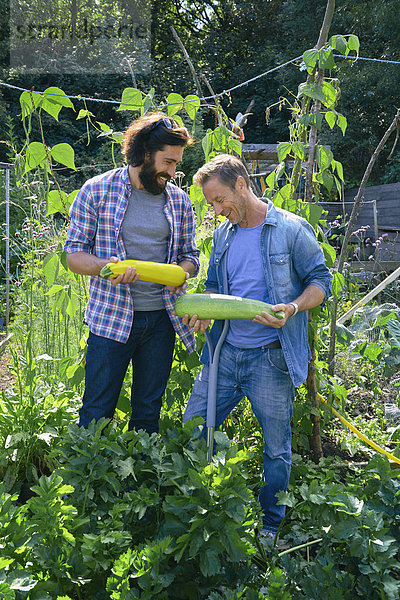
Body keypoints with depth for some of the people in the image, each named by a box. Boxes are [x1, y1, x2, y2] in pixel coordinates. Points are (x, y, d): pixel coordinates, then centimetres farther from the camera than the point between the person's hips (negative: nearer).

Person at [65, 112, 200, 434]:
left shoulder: (179, 200, 9)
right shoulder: (97, 191, -2)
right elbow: (75, 254, -2)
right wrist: (106, 267, -23)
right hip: (112, 317, -3)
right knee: (96, 414, 0)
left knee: (148, 413, 12)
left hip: (161, 320, 4)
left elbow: (190, 255, 15)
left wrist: (181, 270, -9)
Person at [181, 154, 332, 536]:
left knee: (276, 449, 7)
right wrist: (202, 314, 0)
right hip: (225, 352, 5)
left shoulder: (292, 230, -7)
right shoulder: (222, 234, 11)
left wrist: (292, 308, -23)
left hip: (271, 359, -5)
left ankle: (271, 524, 29)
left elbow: (321, 281, -4)